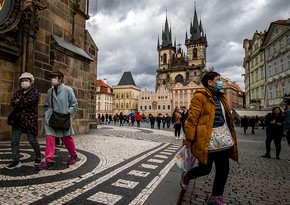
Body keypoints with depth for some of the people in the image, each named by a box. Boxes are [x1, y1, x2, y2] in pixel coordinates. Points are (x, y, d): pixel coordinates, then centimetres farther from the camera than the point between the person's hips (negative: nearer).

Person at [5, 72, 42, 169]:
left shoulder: (34, 92, -1)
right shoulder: (18, 92, 16)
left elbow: (29, 101, -19)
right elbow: (12, 102, 3)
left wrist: (18, 102, -6)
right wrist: (23, 103, -14)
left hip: (30, 120, -6)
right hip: (18, 119, 6)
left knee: (32, 140, 2)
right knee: (14, 140, 1)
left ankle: (38, 157, 23)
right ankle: (16, 161, 11)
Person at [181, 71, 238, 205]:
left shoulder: (221, 97, 14)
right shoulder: (200, 96, -12)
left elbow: (226, 118, 18)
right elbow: (192, 119, -15)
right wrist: (189, 138, -15)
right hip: (206, 141, -8)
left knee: (223, 170, 11)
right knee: (205, 169, 6)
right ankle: (186, 176, 36)